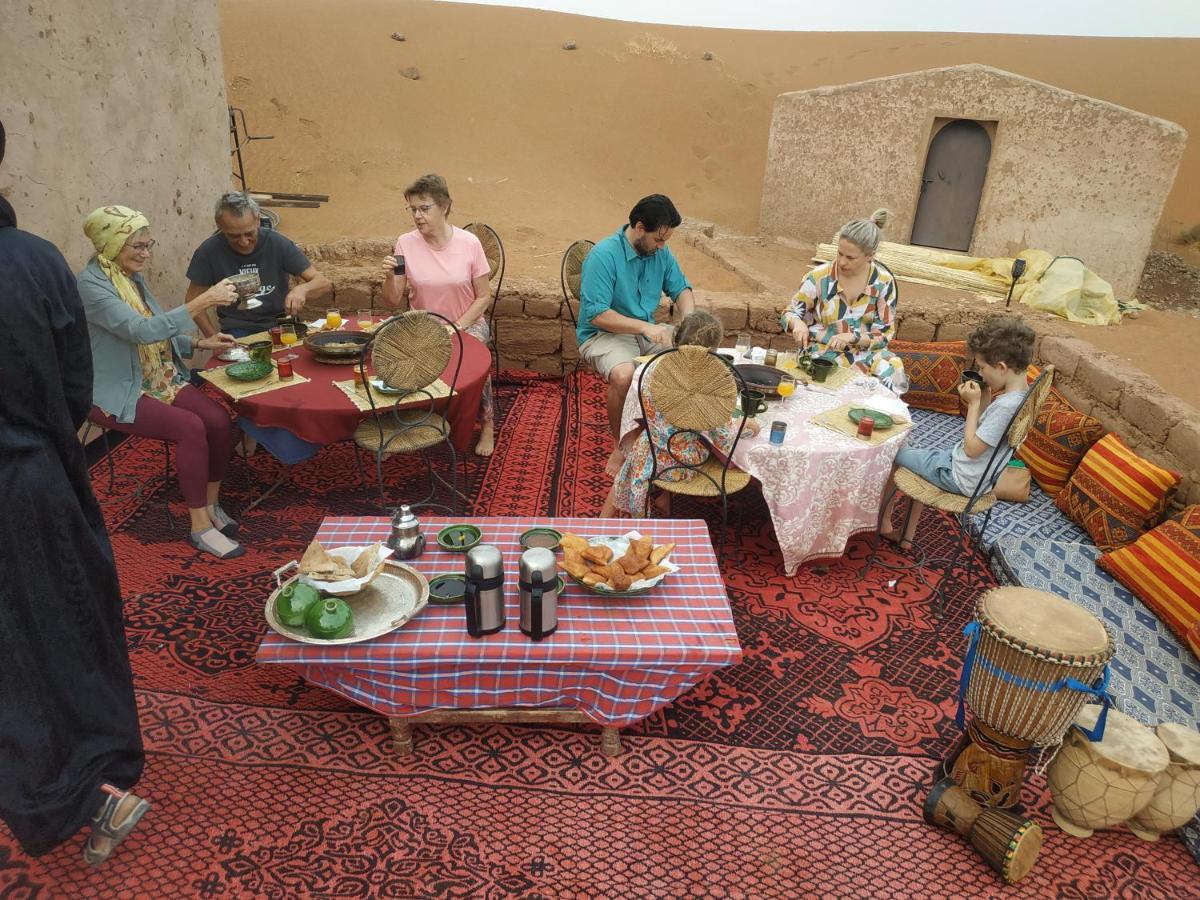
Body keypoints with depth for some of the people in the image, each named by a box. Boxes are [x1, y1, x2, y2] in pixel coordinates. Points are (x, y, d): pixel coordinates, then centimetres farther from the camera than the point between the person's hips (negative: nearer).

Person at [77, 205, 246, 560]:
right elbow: (141, 331, -31)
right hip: (118, 393, -7)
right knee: (190, 427, -28)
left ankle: (212, 504, 2)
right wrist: (202, 303, -35)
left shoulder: (133, 276, 9)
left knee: (220, 420, -17)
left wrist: (199, 343, 1)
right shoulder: (90, 285, -17)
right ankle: (200, 527, -17)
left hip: (160, 380, 7)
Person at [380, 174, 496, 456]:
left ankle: (487, 425, -3)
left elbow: (484, 297, -5)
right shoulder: (405, 244, -5)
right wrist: (389, 277, -23)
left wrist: (457, 328, -16)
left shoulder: (469, 243, -9)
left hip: (467, 324, -1)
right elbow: (393, 301, -2)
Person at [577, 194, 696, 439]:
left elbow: (681, 289, 13)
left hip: (648, 331, 7)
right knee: (624, 375, -37)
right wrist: (645, 327, -30)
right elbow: (597, 315, -23)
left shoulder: (660, 252, 3)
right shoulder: (603, 255, -18)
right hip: (604, 334, -7)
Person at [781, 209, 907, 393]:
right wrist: (798, 324, -21)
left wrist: (852, 337, -19)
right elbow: (790, 313, 3)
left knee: (893, 368, -26)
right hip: (822, 352, -2)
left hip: (865, 351, 3)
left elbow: (884, 334, 0)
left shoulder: (883, 282, -3)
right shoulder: (820, 277, -7)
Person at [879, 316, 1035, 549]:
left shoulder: (1006, 405, -32)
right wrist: (985, 399, -4)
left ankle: (883, 523, 25)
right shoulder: (1023, 395, -3)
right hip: (981, 475, 9)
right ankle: (907, 537, 29)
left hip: (961, 479, -9)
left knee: (893, 453, 6)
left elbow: (971, 448, -24)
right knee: (920, 454, 29)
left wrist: (974, 403, -18)